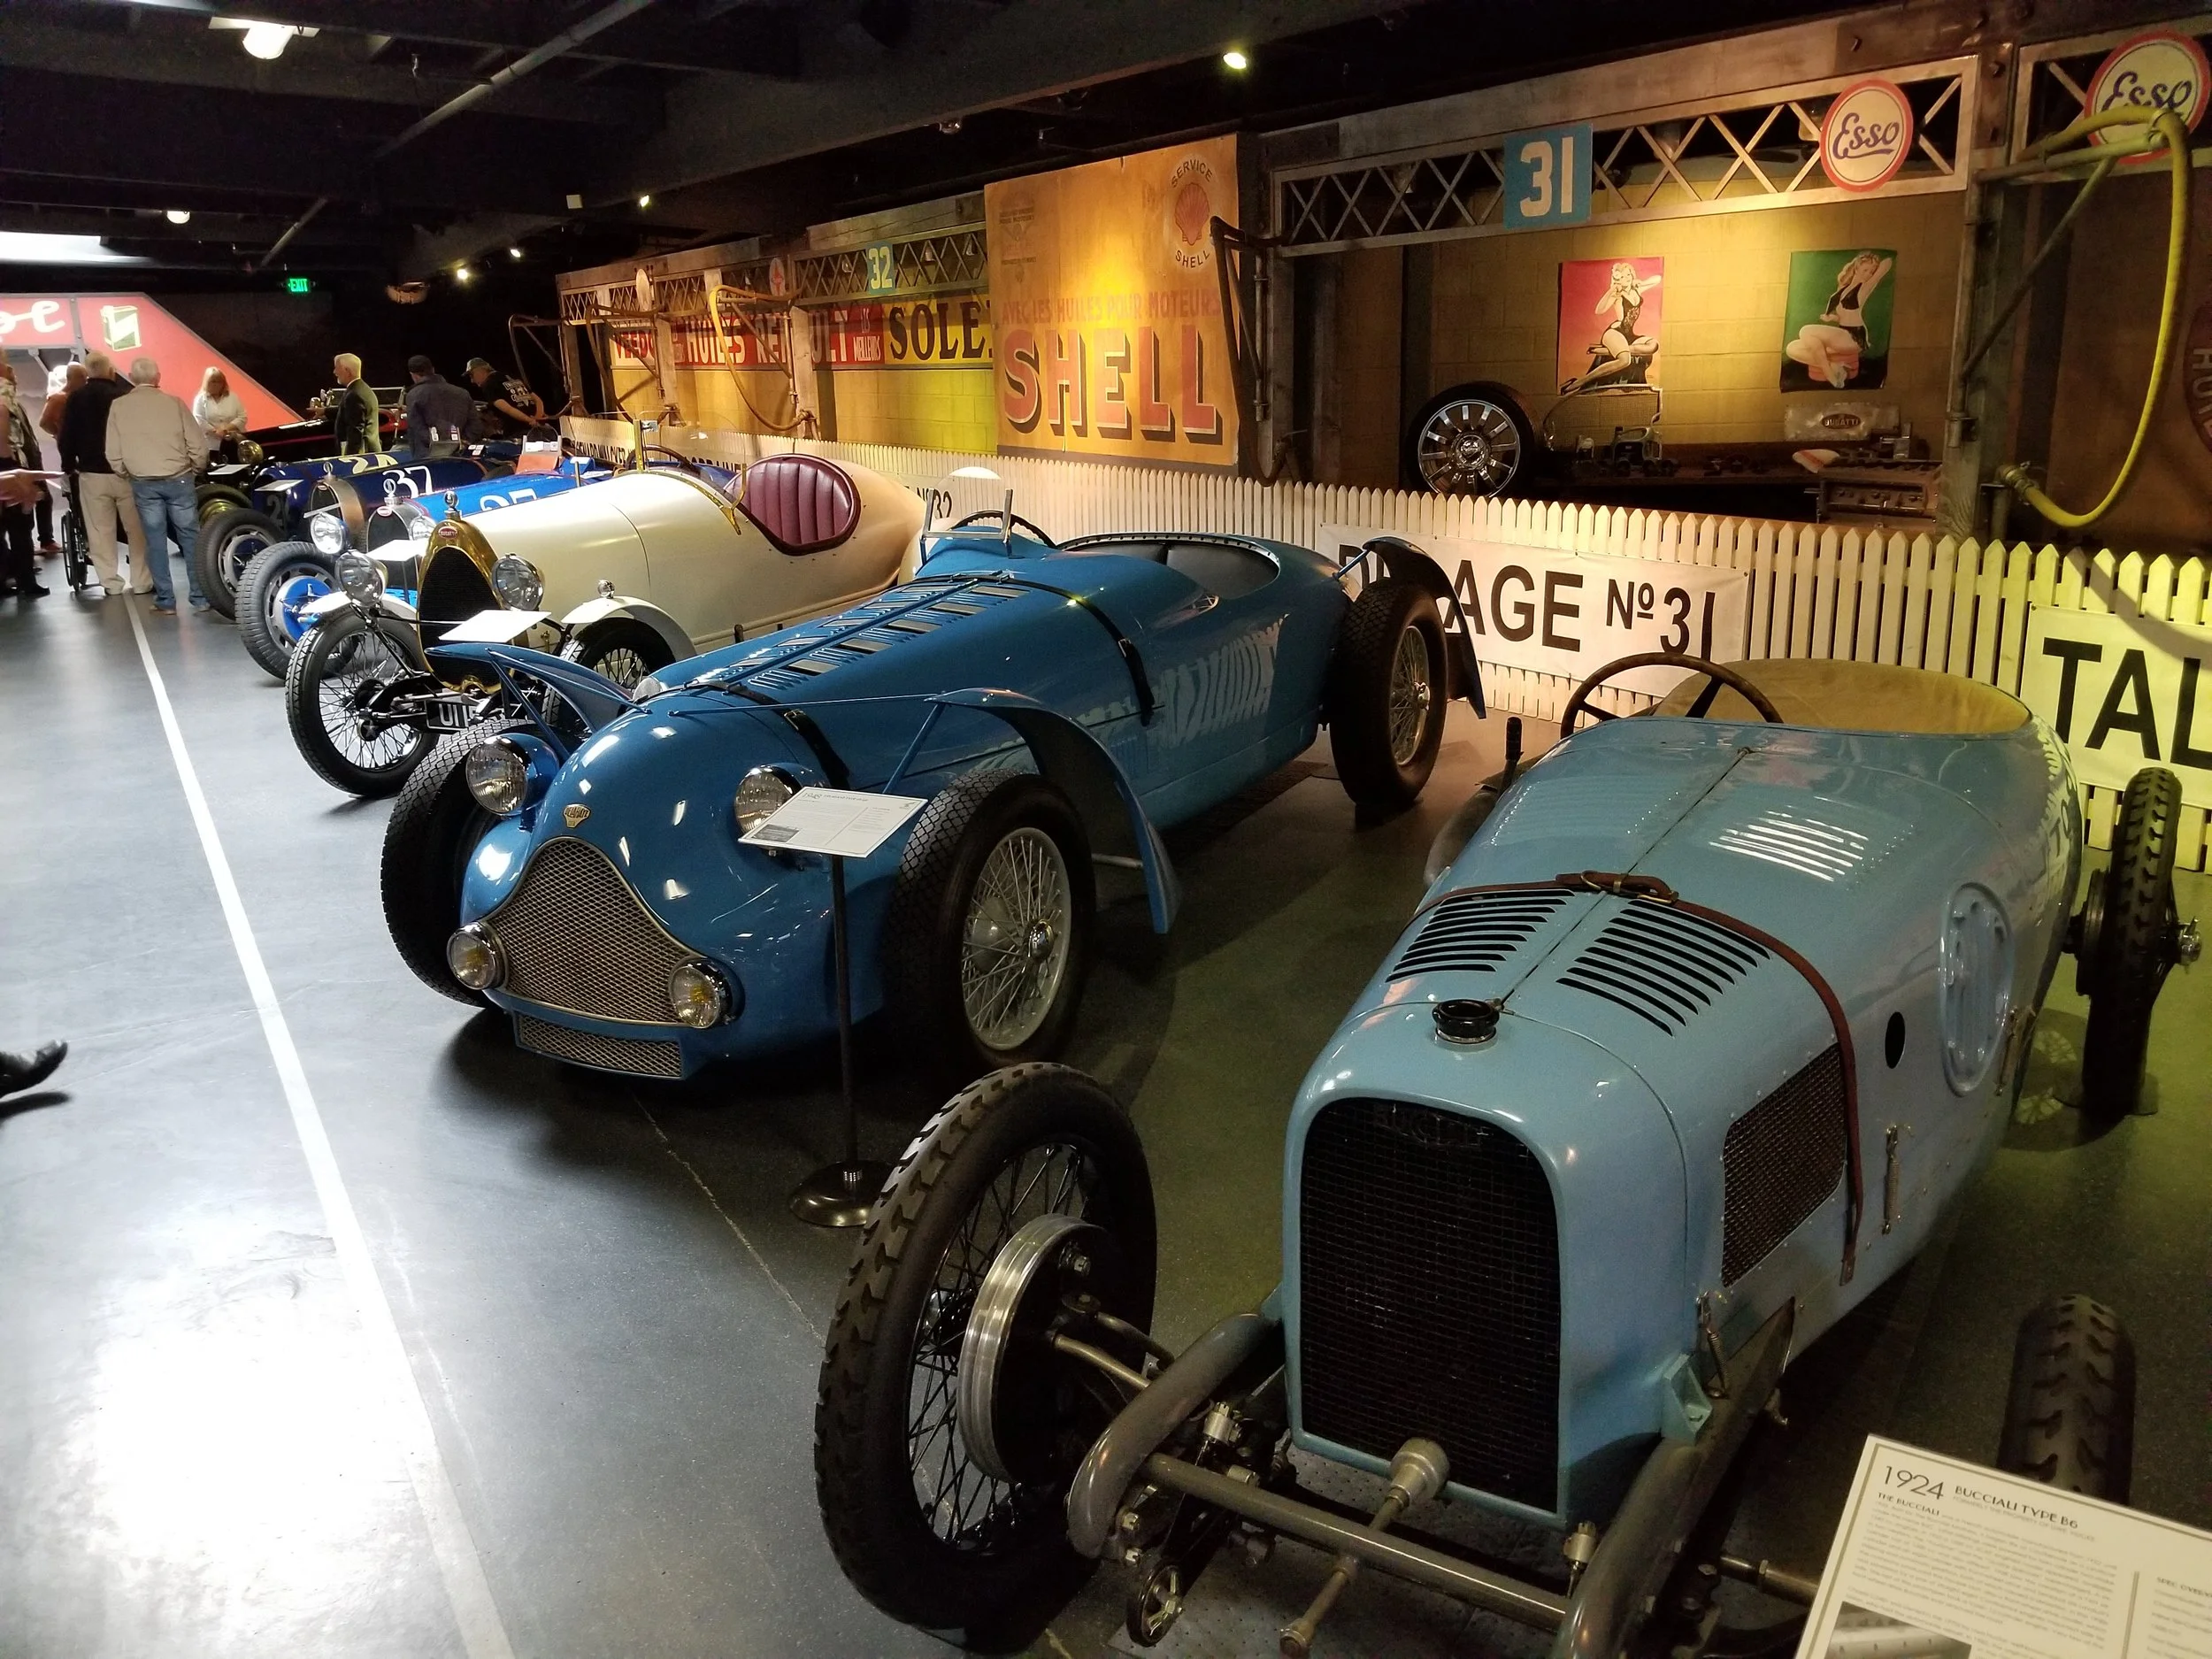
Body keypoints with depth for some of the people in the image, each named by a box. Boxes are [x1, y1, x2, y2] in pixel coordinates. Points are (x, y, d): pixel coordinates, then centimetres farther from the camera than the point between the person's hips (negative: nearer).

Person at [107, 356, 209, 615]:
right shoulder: (174, 402, -4)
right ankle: (201, 597, 6)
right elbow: (198, 445, -5)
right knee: (191, 538, 6)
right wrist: (194, 469, 13)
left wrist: (126, 474, 18)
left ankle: (166, 601, 6)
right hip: (178, 479, -1)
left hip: (143, 483, 1)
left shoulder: (118, 406, 1)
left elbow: (113, 453, 0)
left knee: (155, 541, 6)